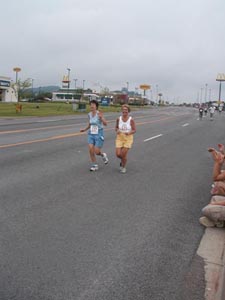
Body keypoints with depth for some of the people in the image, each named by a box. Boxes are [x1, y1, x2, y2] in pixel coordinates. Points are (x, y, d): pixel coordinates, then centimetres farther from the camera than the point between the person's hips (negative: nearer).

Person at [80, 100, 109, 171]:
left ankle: (103, 155, 30)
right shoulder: (89, 114, 4)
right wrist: (85, 129, 2)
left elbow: (105, 124, -23)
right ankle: (94, 165, 12)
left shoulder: (99, 113, -14)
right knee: (91, 150, -5)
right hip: (91, 134, 5)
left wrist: (101, 118, -42)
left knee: (97, 152, -5)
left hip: (99, 134, -5)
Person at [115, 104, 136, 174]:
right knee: (118, 154, -6)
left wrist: (129, 133, -26)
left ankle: (123, 167, 23)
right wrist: (117, 131, -13)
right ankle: (122, 161, 32)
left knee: (124, 154, -5)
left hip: (128, 139, -3)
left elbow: (134, 130, -7)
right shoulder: (119, 119, -3)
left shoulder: (131, 120, -11)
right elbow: (116, 128, 10)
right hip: (120, 138, 3)